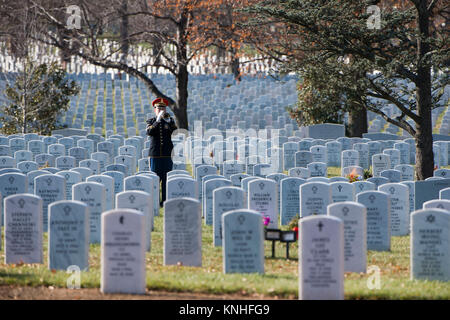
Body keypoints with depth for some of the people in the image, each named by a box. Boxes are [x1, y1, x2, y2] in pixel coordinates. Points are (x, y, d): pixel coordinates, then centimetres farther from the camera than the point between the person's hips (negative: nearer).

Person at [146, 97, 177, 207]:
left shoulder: (170, 121, 10)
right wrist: (157, 121, -22)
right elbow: (149, 132, -12)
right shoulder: (151, 121, 8)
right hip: (155, 155, 0)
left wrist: (169, 121, -19)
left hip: (167, 154, 1)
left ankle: (165, 201, 3)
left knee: (166, 179, -1)